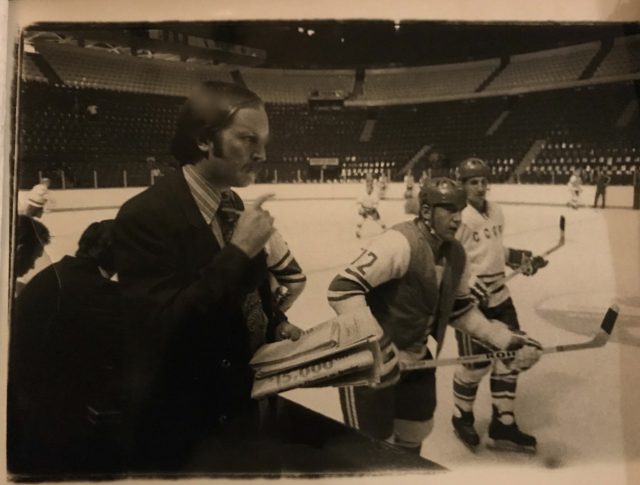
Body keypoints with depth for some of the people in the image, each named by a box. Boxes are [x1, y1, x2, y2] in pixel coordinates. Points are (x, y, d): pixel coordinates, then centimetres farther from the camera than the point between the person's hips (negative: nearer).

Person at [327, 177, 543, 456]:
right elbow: (343, 289, -32)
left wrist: (505, 340, 6)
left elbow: (460, 309, 14)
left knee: (415, 433, 24)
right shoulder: (400, 243, -26)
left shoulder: (455, 254, 2)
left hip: (415, 357, 9)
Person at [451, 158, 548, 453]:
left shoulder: (495, 211, 9)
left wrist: (521, 258, 11)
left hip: (499, 296, 8)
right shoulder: (459, 216, -16)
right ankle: (462, 418, 26)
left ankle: (503, 425, 23)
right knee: (476, 363, -1)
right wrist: (467, 286, -27)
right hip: (469, 299, -8)